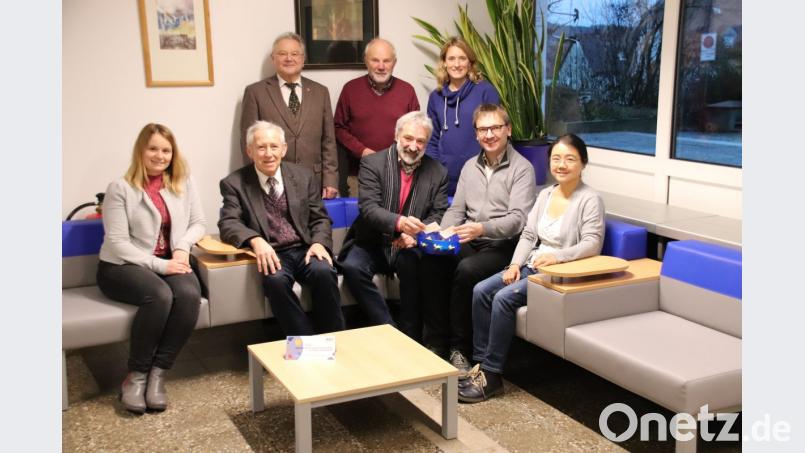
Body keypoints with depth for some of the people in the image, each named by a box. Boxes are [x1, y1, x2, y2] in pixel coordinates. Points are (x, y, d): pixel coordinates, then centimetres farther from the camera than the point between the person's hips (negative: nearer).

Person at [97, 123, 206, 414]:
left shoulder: (183, 182, 9)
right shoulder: (120, 188, -5)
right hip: (123, 265, -4)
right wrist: (160, 265, -20)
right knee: (160, 295, -35)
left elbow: (198, 223, 10)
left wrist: (182, 247, -11)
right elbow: (117, 242, -11)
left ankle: (157, 374, -22)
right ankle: (136, 376, -18)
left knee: (189, 294, -30)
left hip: (170, 262, 4)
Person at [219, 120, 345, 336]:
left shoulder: (304, 176, 11)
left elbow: (320, 218, 12)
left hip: (305, 249, 2)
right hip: (271, 254, -2)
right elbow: (228, 223, -7)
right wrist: (256, 240, -28)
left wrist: (319, 242, -11)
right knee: (275, 280, -34)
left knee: (324, 272, -30)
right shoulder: (235, 183, 3)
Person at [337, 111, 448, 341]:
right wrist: (399, 222, -35)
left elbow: (438, 214, 2)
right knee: (352, 267, -30)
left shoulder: (438, 173, 6)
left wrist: (416, 236, -19)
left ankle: (410, 337, -19)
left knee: (413, 265, -33)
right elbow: (368, 208, -15)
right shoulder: (372, 163, -2)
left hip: (409, 246, 0)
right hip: (372, 243, 0)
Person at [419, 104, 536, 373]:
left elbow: (517, 219, -15)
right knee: (431, 260, -24)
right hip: (469, 243, 5)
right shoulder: (470, 166, 16)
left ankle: (460, 347, -18)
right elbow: (456, 209, 14)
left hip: (502, 246, -5)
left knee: (467, 269, -33)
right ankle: (436, 341, -16)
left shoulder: (522, 168, -4)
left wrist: (482, 228, -33)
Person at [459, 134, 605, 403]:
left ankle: (491, 376, -17)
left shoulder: (590, 199, -8)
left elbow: (592, 244, -18)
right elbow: (528, 235, 11)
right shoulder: (545, 194, 13)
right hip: (531, 267, 7)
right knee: (481, 291, -13)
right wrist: (515, 264, -5)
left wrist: (556, 256, -32)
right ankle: (481, 362, -9)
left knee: (504, 298, -26)